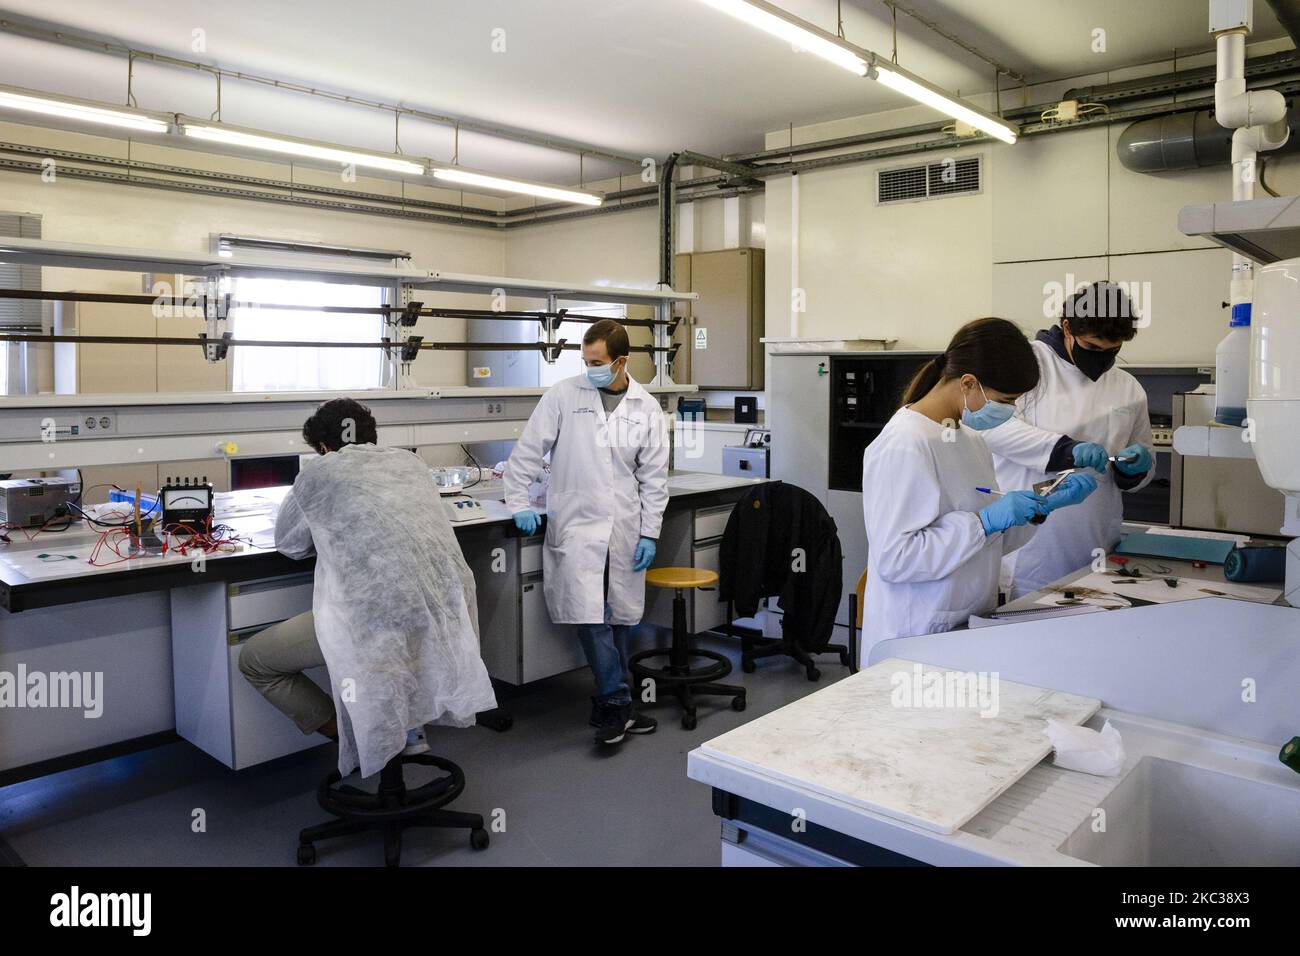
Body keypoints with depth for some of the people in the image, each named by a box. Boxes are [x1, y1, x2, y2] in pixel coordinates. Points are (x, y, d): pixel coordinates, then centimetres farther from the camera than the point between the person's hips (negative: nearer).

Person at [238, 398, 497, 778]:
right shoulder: (410, 461, 20)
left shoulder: (318, 472, 8)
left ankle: (353, 737, 14)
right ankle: (406, 725, 34)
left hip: (384, 615, -6)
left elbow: (288, 544, 21)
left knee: (253, 661, 15)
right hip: (448, 604, 6)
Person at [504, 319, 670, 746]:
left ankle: (609, 707, 22)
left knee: (618, 619, 9)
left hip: (624, 530, 3)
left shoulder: (646, 408, 4)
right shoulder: (563, 395, -2)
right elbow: (527, 451, 2)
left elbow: (654, 478, 6)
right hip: (576, 525, -2)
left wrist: (649, 533, 2)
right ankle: (618, 704, 0)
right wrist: (519, 502, -4)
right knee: (590, 616, -11)